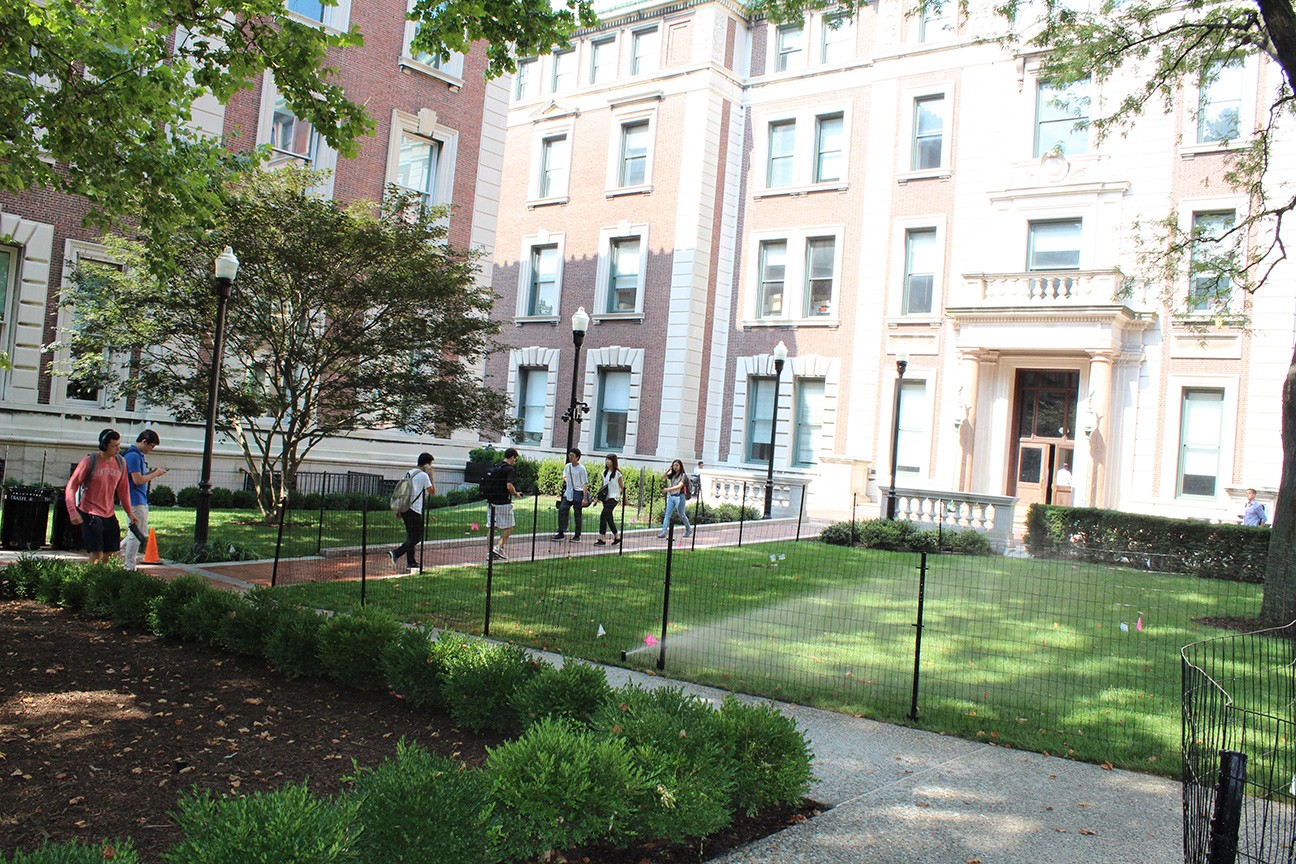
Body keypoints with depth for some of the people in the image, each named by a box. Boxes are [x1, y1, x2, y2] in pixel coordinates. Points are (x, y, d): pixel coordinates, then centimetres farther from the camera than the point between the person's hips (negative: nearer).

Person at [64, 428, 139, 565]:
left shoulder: (121, 462, 5)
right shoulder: (89, 462, -10)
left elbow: (123, 489, 16)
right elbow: (71, 487, -8)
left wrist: (129, 512, 16)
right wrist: (73, 512, -19)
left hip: (110, 516, 5)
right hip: (90, 515, -5)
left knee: (112, 554, 5)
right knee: (97, 554, -11)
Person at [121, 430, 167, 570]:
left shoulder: (139, 455, 15)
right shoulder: (133, 456, -16)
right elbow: (138, 480, -21)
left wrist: (152, 473, 6)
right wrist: (155, 474, -11)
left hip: (141, 500, 10)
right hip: (134, 500, -10)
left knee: (142, 532, 17)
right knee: (137, 533, -4)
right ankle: (129, 568, 4)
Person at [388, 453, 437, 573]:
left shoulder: (409, 473, 14)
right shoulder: (423, 476, -11)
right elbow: (433, 492, -5)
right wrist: (431, 476, 0)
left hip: (404, 509, 9)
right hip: (414, 511, -9)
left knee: (411, 536, 16)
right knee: (417, 537, -3)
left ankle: (410, 563, 19)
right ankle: (395, 553, -18)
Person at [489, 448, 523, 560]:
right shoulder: (510, 469, -12)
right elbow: (509, 486, -23)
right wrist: (516, 494, -6)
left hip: (491, 501, 7)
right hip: (503, 503, -7)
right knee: (508, 527, 6)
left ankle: (490, 551, 10)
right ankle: (499, 547, -7)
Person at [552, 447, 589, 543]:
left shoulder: (581, 469, -12)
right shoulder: (567, 466, 6)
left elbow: (585, 484, -13)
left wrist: (585, 498, -18)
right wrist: (565, 478, 7)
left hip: (578, 493, -6)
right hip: (568, 493, 6)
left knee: (578, 515, 2)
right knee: (562, 510, -5)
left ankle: (577, 536, 11)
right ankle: (561, 533, 1)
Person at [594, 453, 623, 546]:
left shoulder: (617, 473, -7)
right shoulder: (604, 472, 10)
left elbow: (622, 487, -4)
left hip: (613, 497, -7)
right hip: (605, 497, 7)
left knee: (603, 516, -15)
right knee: (609, 518, 11)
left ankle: (601, 539, -13)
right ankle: (617, 537, 25)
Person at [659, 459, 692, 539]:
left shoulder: (683, 475, -7)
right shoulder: (672, 475, 12)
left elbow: (680, 486, -19)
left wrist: (669, 489, -30)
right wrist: (668, 469, 0)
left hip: (679, 497, -6)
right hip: (671, 496, 6)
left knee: (682, 515, 7)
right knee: (667, 515, -3)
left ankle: (689, 529, 26)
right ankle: (664, 532, -7)